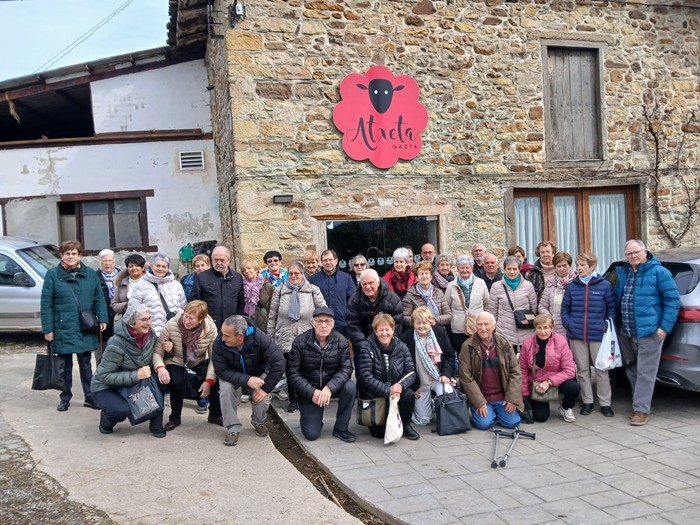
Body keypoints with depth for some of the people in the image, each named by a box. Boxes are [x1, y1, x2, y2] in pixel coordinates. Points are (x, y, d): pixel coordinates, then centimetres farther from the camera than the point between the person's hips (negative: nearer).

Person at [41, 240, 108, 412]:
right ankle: (65, 398, 23)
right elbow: (46, 304, -5)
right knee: (65, 365, 10)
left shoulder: (89, 274, 4)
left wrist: (102, 319, -5)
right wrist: (47, 329, -8)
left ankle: (90, 397, 20)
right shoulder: (53, 274, -3)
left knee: (85, 364, 12)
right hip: (63, 328, -2)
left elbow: (99, 298, 6)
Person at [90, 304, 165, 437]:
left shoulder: (151, 335, -13)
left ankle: (156, 424, -5)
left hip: (133, 384, 5)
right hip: (106, 388, -5)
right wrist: (136, 375, -33)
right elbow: (104, 376, -27)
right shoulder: (117, 343, -29)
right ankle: (106, 420, 4)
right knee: (122, 409, -34)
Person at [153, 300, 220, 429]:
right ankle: (175, 417, -1)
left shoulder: (211, 328, -23)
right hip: (176, 364, -1)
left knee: (217, 377, -23)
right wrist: (160, 367, -38)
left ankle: (215, 415, 3)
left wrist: (209, 380, -25)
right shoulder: (171, 325, -26)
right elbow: (157, 351, -19)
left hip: (200, 363, 1)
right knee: (176, 382, -30)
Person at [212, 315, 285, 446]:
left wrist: (266, 388, -29)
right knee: (226, 389, -29)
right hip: (232, 375, 0)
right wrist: (247, 380, -39)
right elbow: (221, 371, -27)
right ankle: (233, 428, -10)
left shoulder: (259, 338, -35)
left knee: (263, 396, -23)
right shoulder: (219, 343, -32)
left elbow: (278, 363, -31)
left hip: (258, 373, 0)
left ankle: (259, 422, 11)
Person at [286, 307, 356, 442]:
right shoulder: (300, 342, -14)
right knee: (311, 434, -11)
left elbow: (346, 368, -14)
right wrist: (312, 392, -24)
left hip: (332, 386, 2)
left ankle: (340, 428, -8)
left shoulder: (340, 341, -10)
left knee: (350, 387, -30)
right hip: (309, 390, -2)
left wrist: (330, 388, -29)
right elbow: (292, 373, -13)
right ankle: (313, 416, 27)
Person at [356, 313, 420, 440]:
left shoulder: (401, 347, -1)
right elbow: (366, 377, -19)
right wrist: (387, 390, -27)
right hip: (373, 394, -3)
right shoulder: (366, 348, -12)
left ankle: (405, 425, -1)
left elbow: (411, 372, -4)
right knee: (379, 432, -13)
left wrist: (401, 385, -25)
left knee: (409, 395, -29)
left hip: (396, 390, 3)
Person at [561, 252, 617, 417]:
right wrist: (568, 324, -4)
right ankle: (587, 401, 22)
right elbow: (565, 308, 8)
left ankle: (605, 403, 16)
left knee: (601, 369, 5)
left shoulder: (605, 285, -3)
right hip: (576, 335, 3)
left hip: (597, 334, -2)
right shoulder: (572, 286, 4)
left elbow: (612, 308, 1)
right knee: (582, 369, 11)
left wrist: (607, 326, -8)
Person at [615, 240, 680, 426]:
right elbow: (617, 300, 21)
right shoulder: (623, 273, 13)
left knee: (645, 373, -3)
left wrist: (665, 326, -13)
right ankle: (641, 402, 27)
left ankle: (641, 409, 2)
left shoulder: (658, 272, -6)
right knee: (632, 371, 14)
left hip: (649, 331, -7)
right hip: (626, 333, 7)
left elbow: (673, 299, -8)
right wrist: (617, 324, 10)